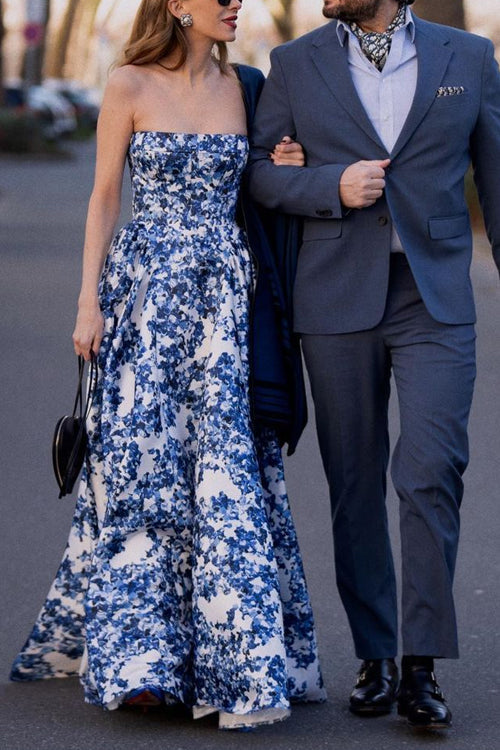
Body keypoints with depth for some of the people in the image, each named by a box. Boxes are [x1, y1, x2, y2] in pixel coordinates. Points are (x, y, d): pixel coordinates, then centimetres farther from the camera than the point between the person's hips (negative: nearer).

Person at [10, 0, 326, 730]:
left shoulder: (242, 86, 8)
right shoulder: (130, 87, -1)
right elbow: (104, 197, 1)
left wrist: (284, 170, -3)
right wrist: (89, 301, -4)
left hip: (226, 289, 3)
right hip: (147, 292, -2)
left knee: (226, 461, -2)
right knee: (143, 458, -2)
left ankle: (234, 655, 4)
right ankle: (138, 655, 5)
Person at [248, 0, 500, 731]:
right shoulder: (296, 64, 4)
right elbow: (248, 166, 6)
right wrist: (332, 186, -12)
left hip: (435, 301, -1)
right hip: (337, 303, 1)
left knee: (431, 474, -12)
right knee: (355, 484, 6)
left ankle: (421, 666, -6)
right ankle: (375, 657, 17)